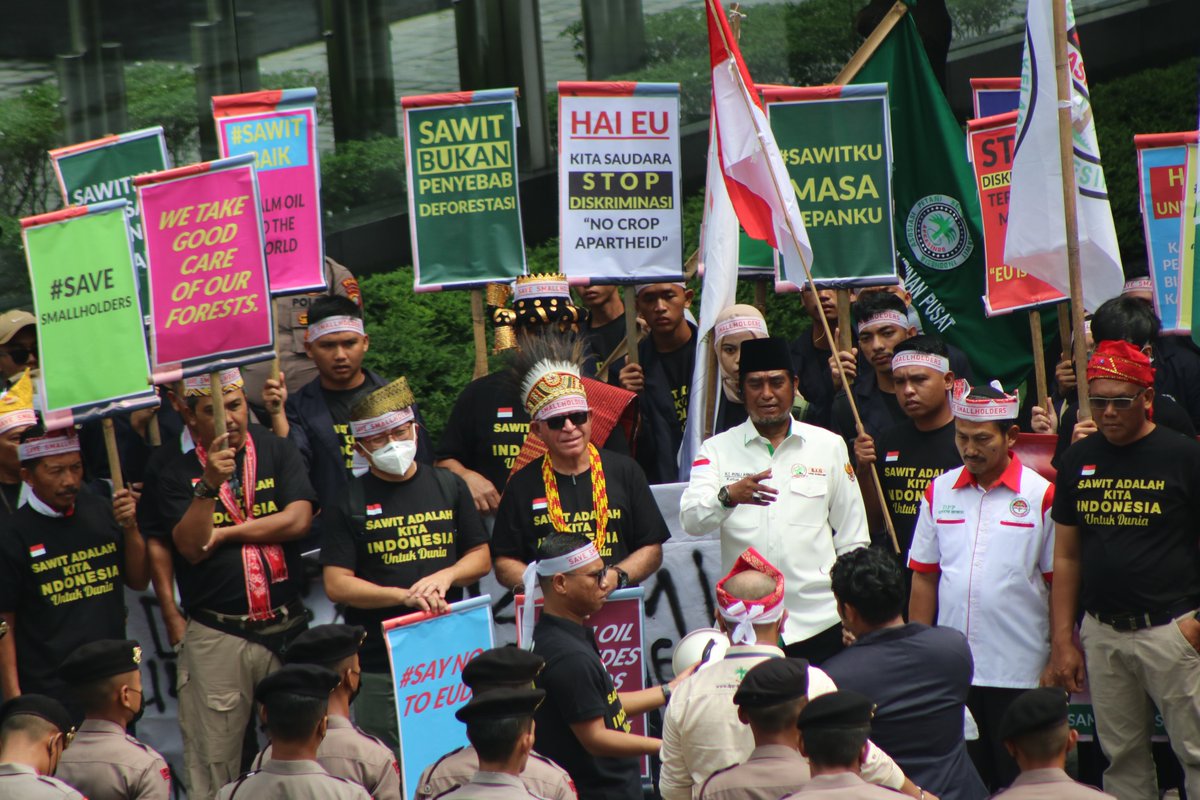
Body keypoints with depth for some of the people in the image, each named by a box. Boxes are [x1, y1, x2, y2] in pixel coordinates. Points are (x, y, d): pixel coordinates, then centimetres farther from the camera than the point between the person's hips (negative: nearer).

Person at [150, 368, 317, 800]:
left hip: (285, 627, 1)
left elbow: (298, 520, -6)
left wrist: (224, 534, -5)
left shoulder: (277, 451, 7)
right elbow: (191, 547, -9)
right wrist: (210, 485, -22)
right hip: (215, 635, -1)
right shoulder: (176, 473, 4)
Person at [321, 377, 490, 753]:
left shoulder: (447, 486, 10)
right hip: (378, 663, -3)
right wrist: (405, 595, -17)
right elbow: (336, 584, -5)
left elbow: (481, 557, 14)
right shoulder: (351, 502, 0)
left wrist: (445, 576, -8)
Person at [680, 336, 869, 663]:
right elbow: (691, 520, -9)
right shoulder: (718, 449, 7)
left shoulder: (828, 445, 10)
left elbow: (853, 538, 12)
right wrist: (728, 496, -29)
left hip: (819, 623, 1)